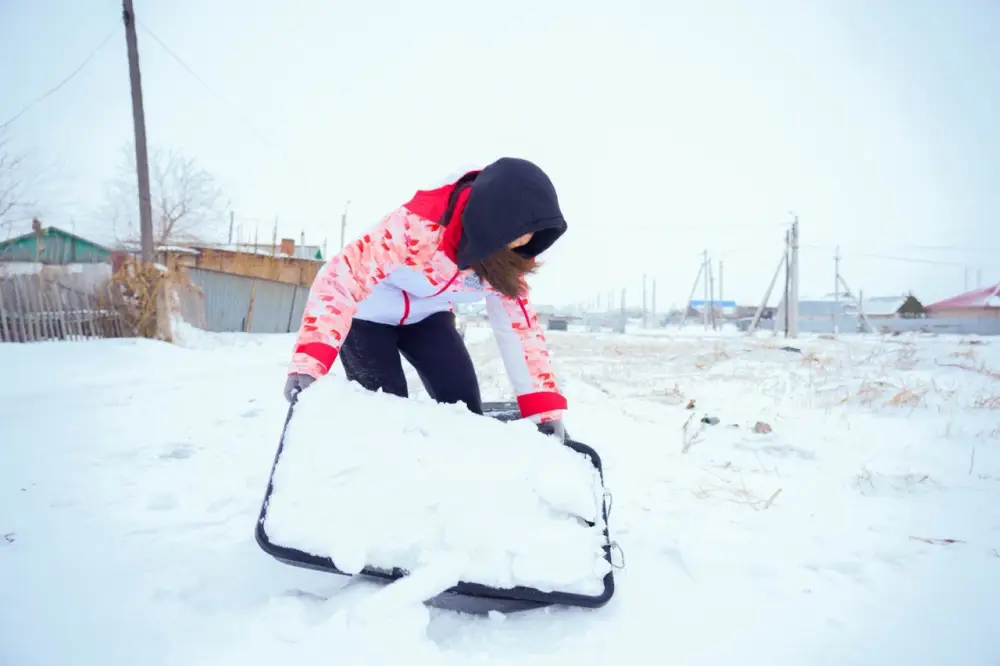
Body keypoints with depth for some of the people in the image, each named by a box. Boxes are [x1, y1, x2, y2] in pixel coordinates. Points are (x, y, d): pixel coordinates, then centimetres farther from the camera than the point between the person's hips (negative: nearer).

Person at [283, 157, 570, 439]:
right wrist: (308, 363, -53)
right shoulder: (418, 226, -39)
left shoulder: (505, 257, -18)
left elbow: (519, 325, -12)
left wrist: (546, 408, -18)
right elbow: (339, 278, -42)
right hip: (368, 314, -5)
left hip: (426, 315, 5)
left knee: (464, 406, -7)